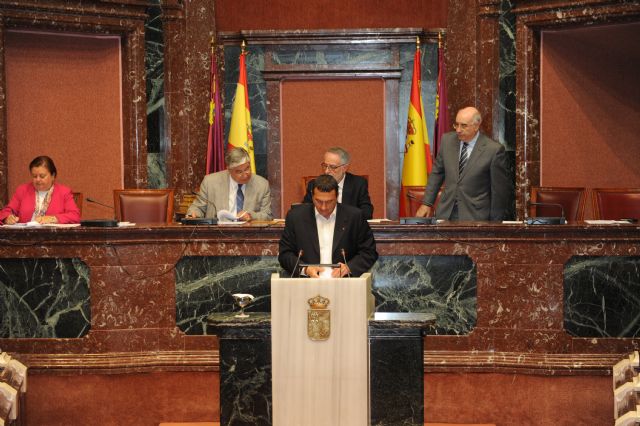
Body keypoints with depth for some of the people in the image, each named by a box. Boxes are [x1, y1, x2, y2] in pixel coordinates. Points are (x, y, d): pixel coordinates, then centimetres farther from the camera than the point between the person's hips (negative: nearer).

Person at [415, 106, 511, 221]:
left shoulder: (494, 150, -13)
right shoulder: (447, 140, 2)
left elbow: (500, 190, -6)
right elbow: (437, 172, 13)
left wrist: (495, 223, -1)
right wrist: (427, 203, 8)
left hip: (474, 216, -4)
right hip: (446, 213, 4)